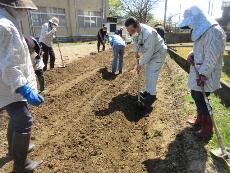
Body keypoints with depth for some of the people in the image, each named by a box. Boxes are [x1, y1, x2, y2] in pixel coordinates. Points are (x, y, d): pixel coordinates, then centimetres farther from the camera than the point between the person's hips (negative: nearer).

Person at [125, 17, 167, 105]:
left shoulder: (148, 33, -38)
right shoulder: (136, 30, -14)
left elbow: (148, 52, -32)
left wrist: (140, 64, -24)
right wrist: (136, 52, 10)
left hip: (158, 52, -8)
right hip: (150, 52, 8)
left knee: (152, 73, -11)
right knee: (148, 73, 12)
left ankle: (152, 95, 0)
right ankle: (148, 91, 24)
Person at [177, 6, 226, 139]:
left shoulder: (213, 32, -21)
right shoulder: (202, 30, 11)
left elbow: (211, 58, -24)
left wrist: (203, 75, -21)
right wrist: (192, 54, -1)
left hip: (205, 76, -9)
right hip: (198, 73, 9)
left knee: (202, 101, 0)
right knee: (196, 96, 20)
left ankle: (207, 129, 16)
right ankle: (200, 120, 39)